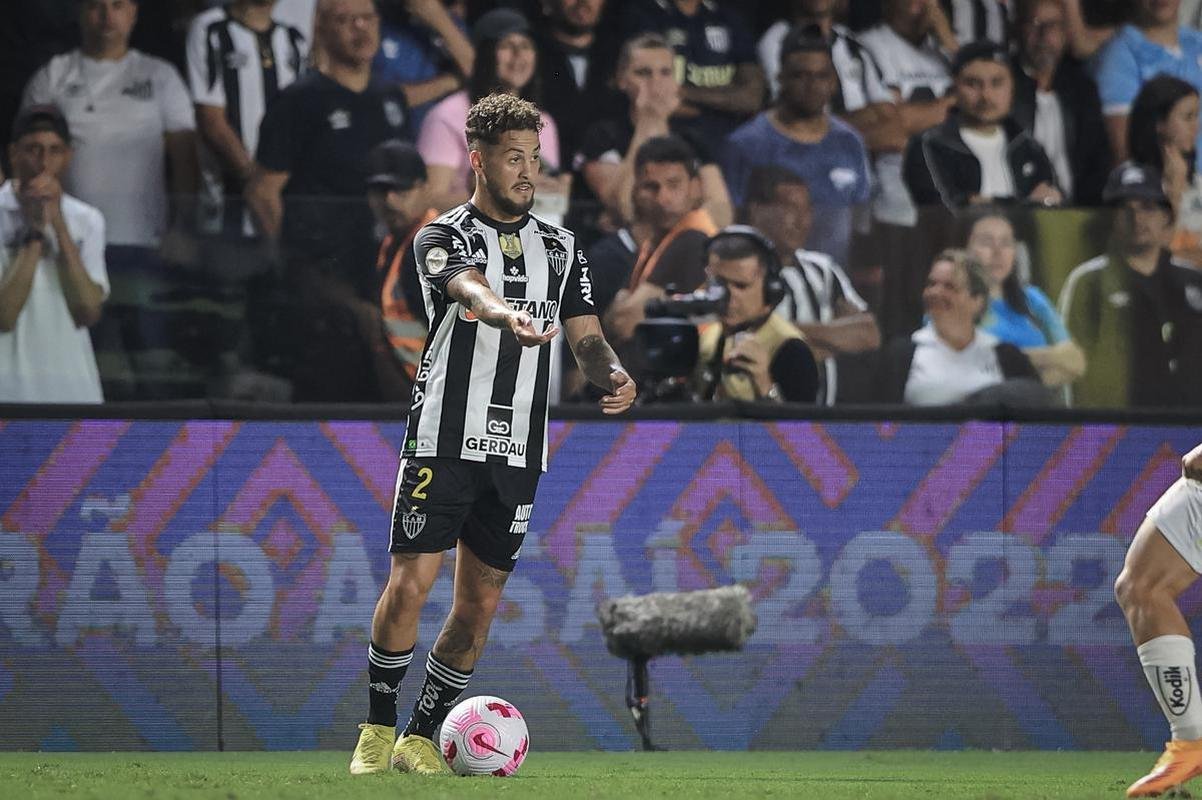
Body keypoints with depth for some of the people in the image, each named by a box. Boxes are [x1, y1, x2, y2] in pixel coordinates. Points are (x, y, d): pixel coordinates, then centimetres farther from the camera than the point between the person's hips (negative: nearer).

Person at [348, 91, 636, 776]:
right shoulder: (443, 238, -2)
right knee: (410, 584, -12)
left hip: (519, 452, 5)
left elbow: (586, 334, 10)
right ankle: (377, 730, 3)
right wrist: (508, 317, -48)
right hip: (444, 441, -4)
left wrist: (613, 373, -13)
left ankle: (422, 738, 16)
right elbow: (470, 288, -25)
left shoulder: (560, 247, 14)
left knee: (480, 604, 4)